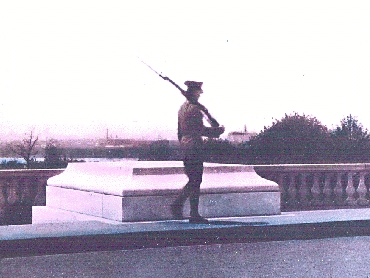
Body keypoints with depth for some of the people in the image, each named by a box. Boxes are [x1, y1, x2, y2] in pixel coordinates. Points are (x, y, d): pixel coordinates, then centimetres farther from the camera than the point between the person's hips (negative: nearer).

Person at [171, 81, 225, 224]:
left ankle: (177, 204, 9)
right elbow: (200, 130, -16)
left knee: (192, 180, 15)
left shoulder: (183, 107, 13)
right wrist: (219, 130, -5)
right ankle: (194, 214, -3)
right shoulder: (195, 108, -15)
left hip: (185, 145, 9)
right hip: (194, 146, -9)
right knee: (196, 181, -4)